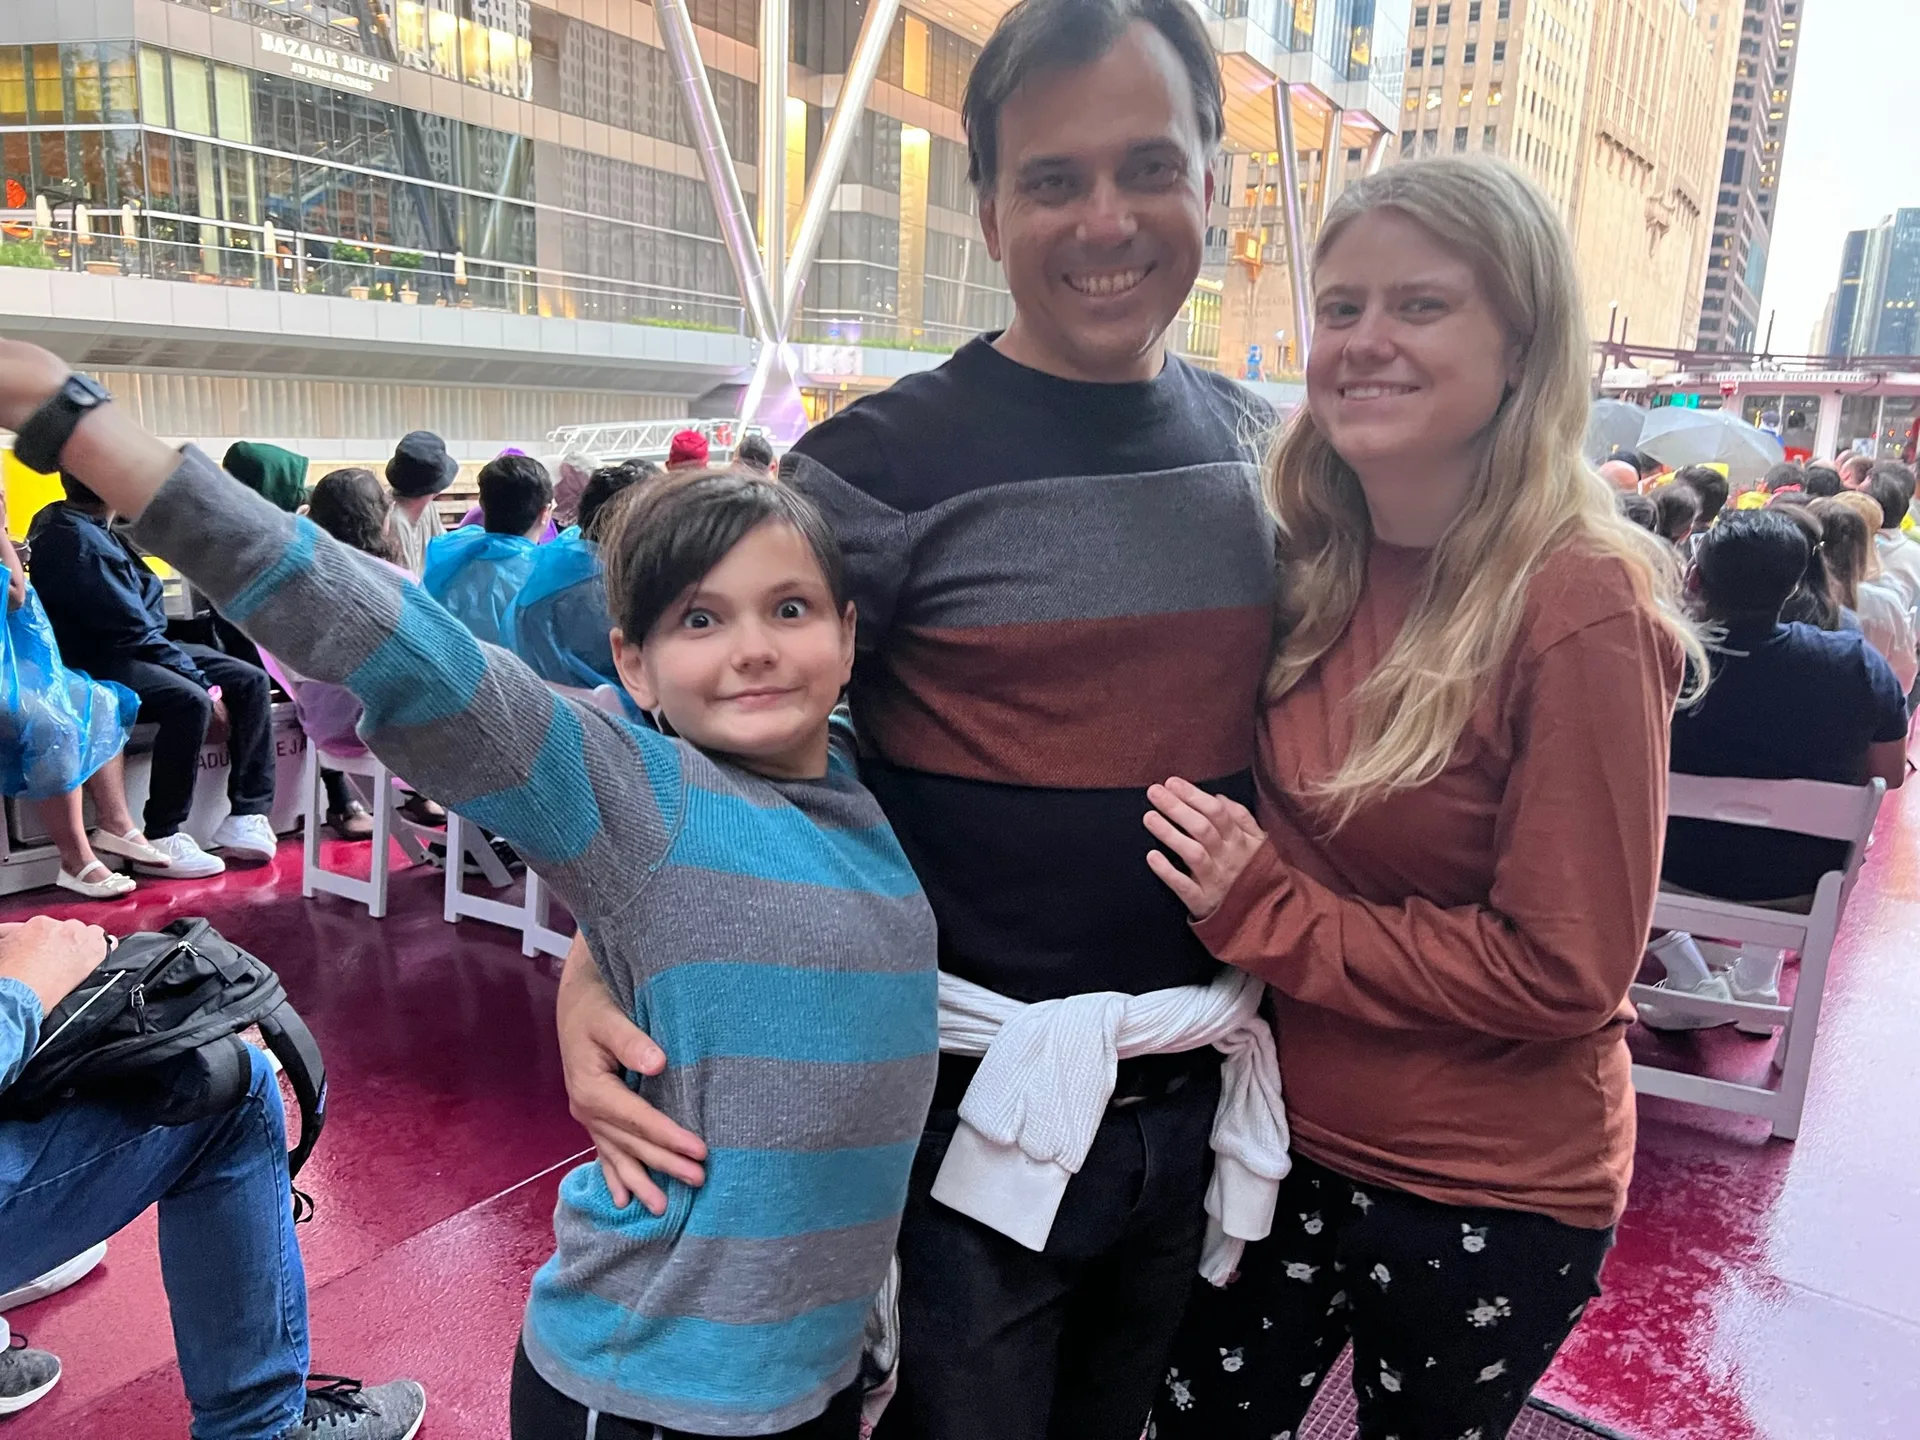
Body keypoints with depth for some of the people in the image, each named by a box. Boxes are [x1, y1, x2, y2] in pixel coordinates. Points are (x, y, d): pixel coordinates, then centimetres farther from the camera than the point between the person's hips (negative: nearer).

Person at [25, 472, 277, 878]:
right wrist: (203, 682, -17)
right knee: (190, 702, -35)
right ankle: (160, 841, -24)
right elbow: (133, 631, -22)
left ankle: (248, 817, -7)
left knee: (250, 681, -2)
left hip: (139, 649, 10)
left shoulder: (59, 521, 8)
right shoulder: (81, 543, -22)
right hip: (97, 665, -10)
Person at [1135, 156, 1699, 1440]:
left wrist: (1271, 916, -20)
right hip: (1288, 1140, 5)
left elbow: (1563, 972, -20)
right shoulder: (1310, 572, -3)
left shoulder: (1581, 605, -21)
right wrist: (1230, 887, -8)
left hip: (1490, 1200, -5)